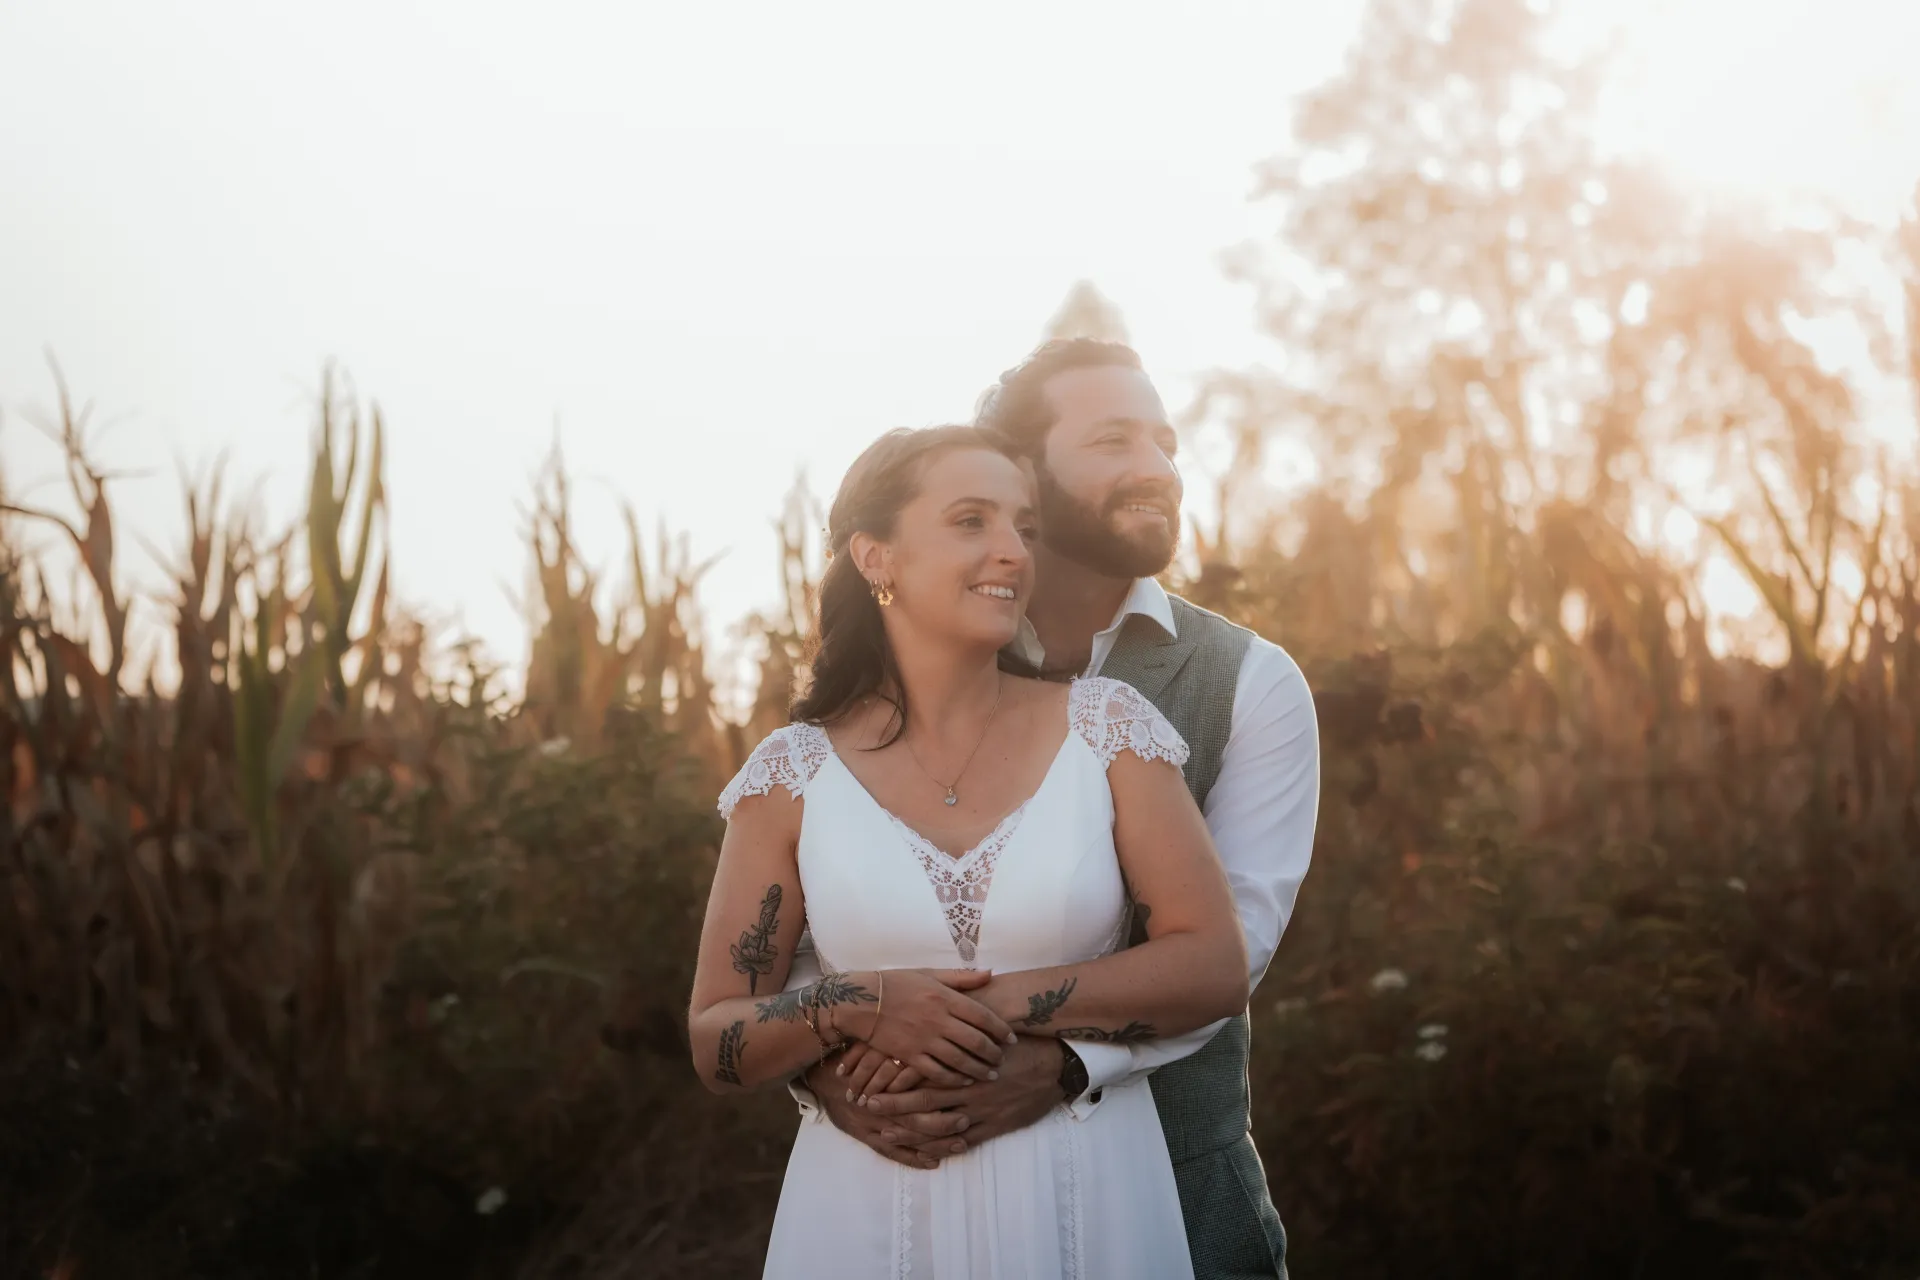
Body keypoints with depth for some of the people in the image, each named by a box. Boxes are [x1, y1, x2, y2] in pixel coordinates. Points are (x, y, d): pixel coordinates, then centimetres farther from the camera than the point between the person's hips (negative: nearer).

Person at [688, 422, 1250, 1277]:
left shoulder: (1107, 727, -2)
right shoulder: (793, 774, -2)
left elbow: (1214, 967, -7)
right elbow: (717, 1046, 1)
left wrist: (1000, 1004, -18)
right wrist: (853, 1008, -19)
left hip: (1088, 1199, 0)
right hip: (866, 1206, 0)